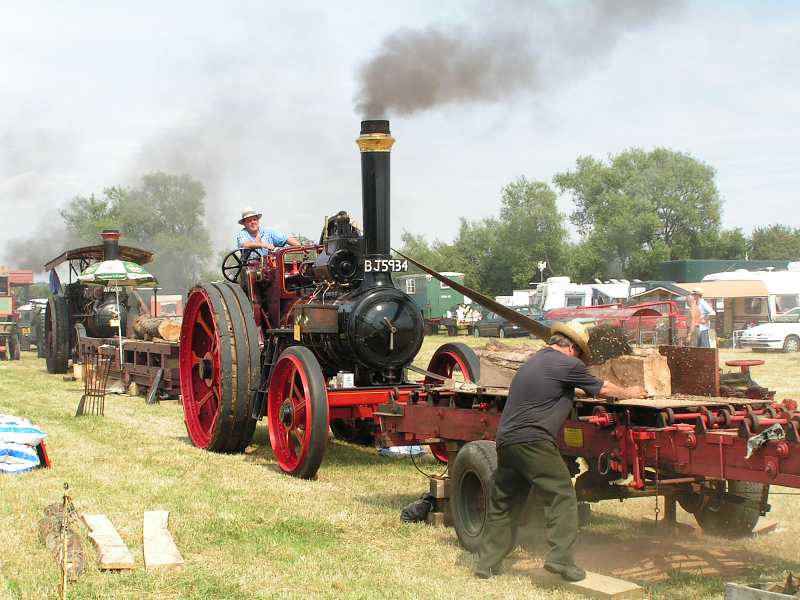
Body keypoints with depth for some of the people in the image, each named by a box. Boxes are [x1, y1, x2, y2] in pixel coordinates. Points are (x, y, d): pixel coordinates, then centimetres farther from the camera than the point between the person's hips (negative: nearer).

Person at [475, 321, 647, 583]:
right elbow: (602, 389, 10)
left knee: (503, 503, 14)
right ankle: (560, 558, -9)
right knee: (562, 495, -2)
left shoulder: (535, 360, 24)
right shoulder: (568, 365, -3)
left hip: (505, 439, 9)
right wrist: (629, 393, 28)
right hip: (532, 441, -9)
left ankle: (487, 563, 18)